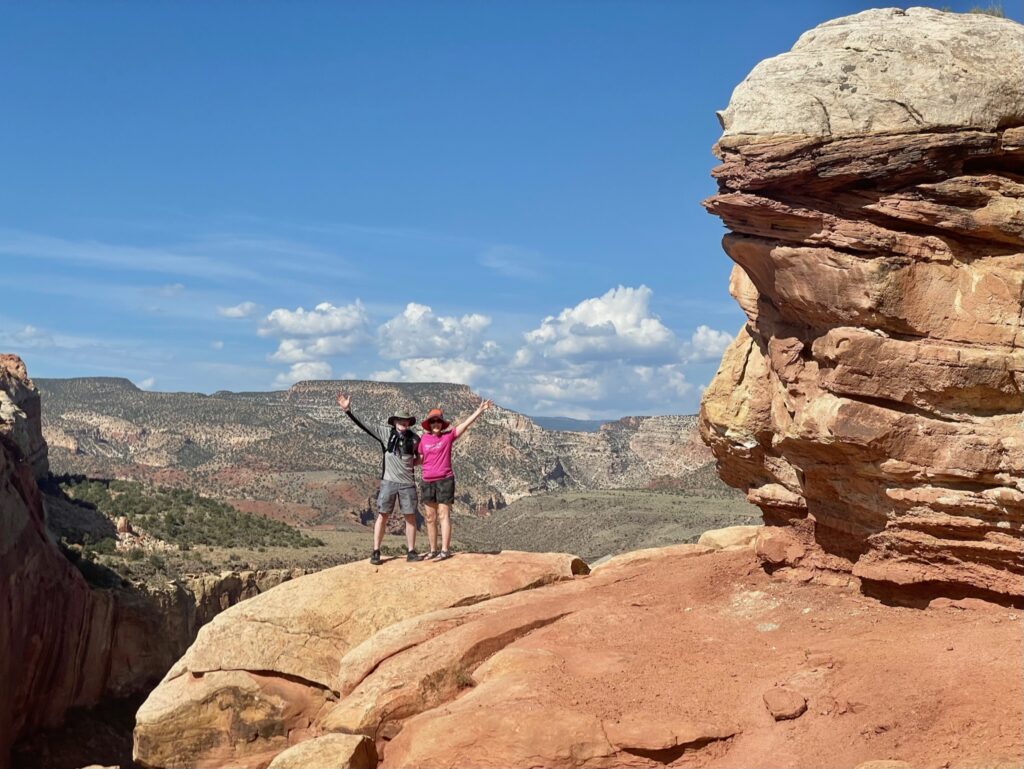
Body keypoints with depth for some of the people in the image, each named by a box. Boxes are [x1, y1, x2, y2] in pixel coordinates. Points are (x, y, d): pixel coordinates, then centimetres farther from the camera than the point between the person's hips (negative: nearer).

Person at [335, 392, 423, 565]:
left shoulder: (414, 438, 4)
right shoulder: (385, 432, -1)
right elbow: (363, 426, -5)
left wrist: (413, 463, 1)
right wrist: (347, 411, -15)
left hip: (407, 483, 2)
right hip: (388, 481, -2)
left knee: (410, 517, 4)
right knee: (382, 515, -1)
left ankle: (411, 552, 12)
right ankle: (376, 552, 4)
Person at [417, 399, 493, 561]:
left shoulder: (448, 436, -2)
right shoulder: (424, 439, 6)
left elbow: (466, 424, -8)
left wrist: (479, 410, -14)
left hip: (445, 481, -4)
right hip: (427, 482, 4)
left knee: (444, 516, -5)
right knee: (430, 518, 7)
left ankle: (445, 550, -5)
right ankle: (433, 550, 14)